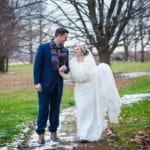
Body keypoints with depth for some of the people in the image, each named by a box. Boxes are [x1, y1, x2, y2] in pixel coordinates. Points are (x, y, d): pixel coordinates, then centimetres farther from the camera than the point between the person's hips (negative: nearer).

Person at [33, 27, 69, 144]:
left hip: (58, 85, 4)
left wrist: (65, 68, -10)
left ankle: (53, 133, 18)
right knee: (43, 109, -1)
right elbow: (37, 65, -8)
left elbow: (67, 67, 15)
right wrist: (37, 82, -14)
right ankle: (41, 134, 10)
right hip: (45, 84, -4)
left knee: (55, 109, 8)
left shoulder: (65, 50, 8)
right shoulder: (43, 47, -6)